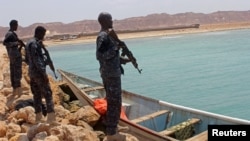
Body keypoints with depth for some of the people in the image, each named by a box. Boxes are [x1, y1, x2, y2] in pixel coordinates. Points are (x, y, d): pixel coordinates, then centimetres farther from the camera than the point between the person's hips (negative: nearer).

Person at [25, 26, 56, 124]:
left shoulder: (29, 43, 15)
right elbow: (36, 60, -21)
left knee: (37, 94, 11)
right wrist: (44, 72, -21)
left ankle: (38, 117, 15)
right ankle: (51, 117, -10)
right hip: (38, 72, -10)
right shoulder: (35, 43, -15)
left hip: (32, 72, 10)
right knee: (47, 93, -8)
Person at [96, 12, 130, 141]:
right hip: (111, 74, -10)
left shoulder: (106, 35, 14)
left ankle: (112, 129, 26)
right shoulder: (103, 36, -17)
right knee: (115, 103, -5)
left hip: (112, 73, 10)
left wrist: (122, 60, 18)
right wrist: (115, 48, -21)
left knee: (112, 102, 16)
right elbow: (100, 56, -24)